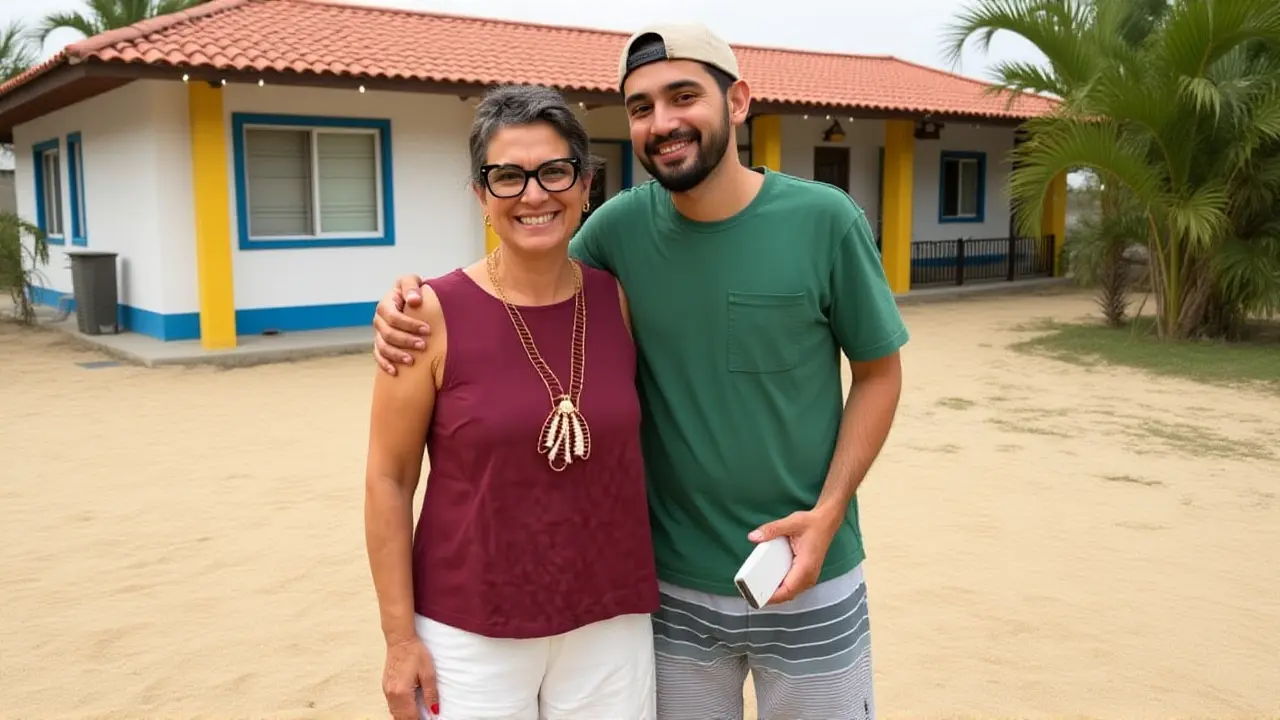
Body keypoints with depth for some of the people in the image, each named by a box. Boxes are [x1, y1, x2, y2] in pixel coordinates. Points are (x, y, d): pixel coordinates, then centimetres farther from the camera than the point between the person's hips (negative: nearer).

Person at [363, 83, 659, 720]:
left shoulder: (619, 301, -2)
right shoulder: (434, 316, -11)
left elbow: (637, 451, 7)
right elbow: (388, 481, -6)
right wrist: (399, 638, -6)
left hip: (610, 623, 3)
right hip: (470, 632, -2)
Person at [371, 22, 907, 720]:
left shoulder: (825, 220, -12)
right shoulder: (621, 225, -7)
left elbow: (878, 372, -2)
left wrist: (828, 510, -13)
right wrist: (413, 304, -13)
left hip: (811, 583, -1)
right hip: (672, 583, 2)